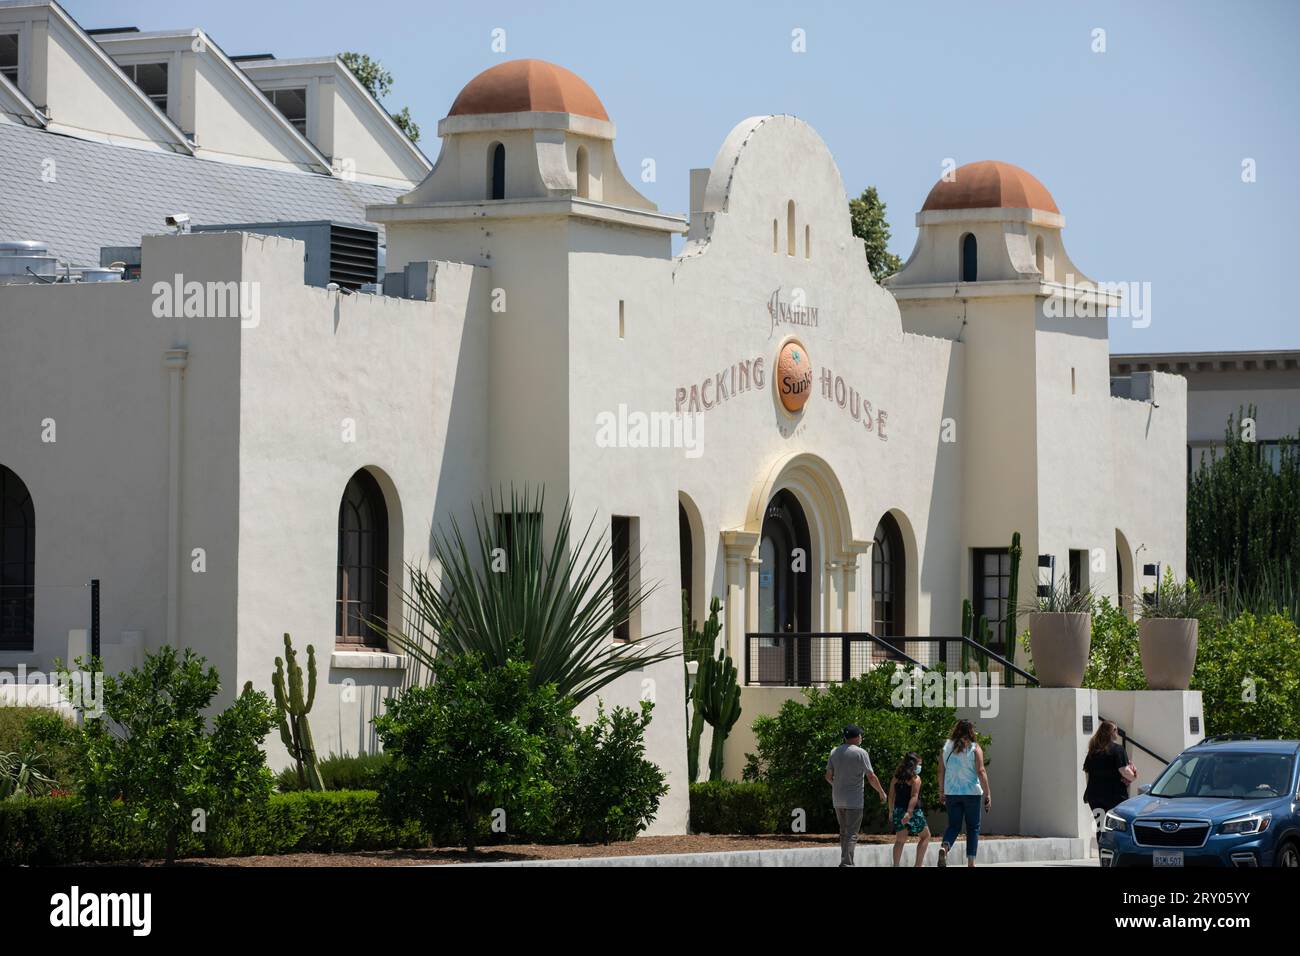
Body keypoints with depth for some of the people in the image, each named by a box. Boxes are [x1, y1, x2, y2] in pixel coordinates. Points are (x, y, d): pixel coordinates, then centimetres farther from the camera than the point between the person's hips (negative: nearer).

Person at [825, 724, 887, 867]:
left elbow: (828, 776, 10)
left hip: (837, 800, 6)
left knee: (844, 832, 17)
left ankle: (845, 861, 21)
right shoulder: (860, 753, -10)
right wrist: (881, 792, 4)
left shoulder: (834, 752, 6)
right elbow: (871, 777, -10)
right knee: (852, 834, -5)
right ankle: (846, 863, -14)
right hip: (854, 800, -6)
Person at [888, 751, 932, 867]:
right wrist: (909, 812, -27)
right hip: (913, 810, -6)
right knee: (925, 836, 12)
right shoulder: (915, 778, -10)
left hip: (899, 810, 6)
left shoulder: (896, 777, 8)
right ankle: (919, 864, 5)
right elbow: (914, 796, -20)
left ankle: (896, 865, -2)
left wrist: (891, 811, 19)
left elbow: (891, 795, 11)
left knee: (900, 840, 10)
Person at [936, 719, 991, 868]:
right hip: (972, 792, -3)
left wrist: (941, 792, 17)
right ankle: (971, 862, 5)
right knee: (973, 828, 9)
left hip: (951, 792, 3)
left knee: (953, 826, 10)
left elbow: (941, 771, 7)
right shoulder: (974, 748, -6)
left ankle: (944, 847, -20)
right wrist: (988, 794, -8)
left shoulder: (947, 747, 4)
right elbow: (981, 772, -11)